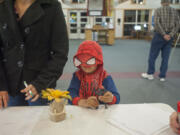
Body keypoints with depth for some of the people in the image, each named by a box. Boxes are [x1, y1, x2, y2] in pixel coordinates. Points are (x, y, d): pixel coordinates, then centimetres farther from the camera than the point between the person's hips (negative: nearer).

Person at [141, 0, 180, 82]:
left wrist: (164, 35, -14)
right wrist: (170, 35, -9)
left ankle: (150, 74, 13)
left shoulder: (158, 10, -2)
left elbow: (157, 23, -16)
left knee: (153, 55, 7)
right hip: (169, 37, 4)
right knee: (165, 57, 8)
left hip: (159, 35, -4)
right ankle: (162, 76, 12)